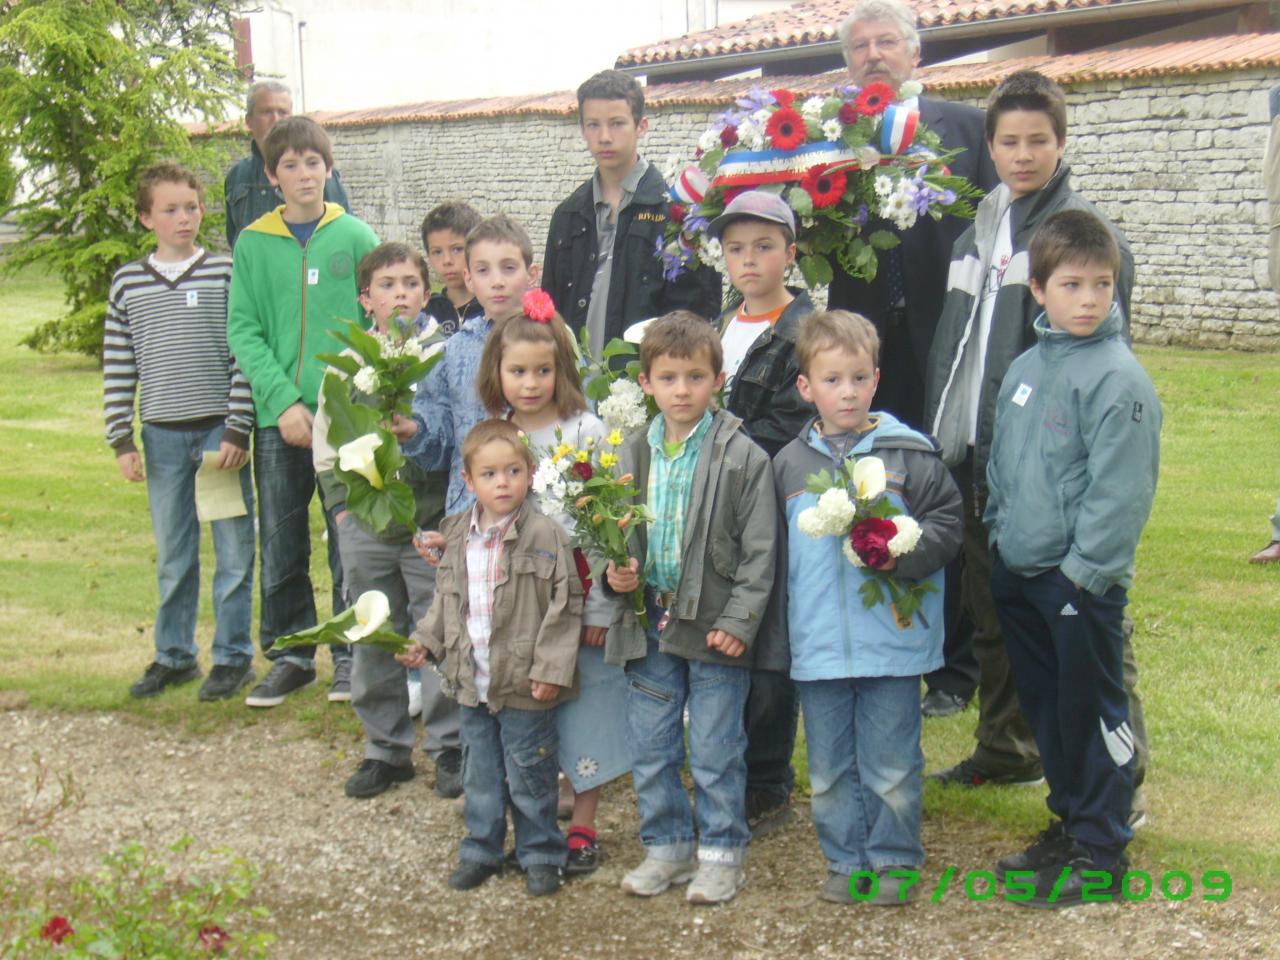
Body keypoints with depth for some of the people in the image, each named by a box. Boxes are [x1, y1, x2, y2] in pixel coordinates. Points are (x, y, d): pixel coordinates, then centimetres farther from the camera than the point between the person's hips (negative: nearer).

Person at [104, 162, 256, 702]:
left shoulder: (227, 275, -1)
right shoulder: (128, 283, 6)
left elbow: (245, 356, -4)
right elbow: (117, 368, 8)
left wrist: (238, 429, -9)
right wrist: (121, 440, 4)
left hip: (220, 429, -2)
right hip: (163, 435, 2)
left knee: (233, 550, 3)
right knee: (172, 556, 11)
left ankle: (233, 656, 15)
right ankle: (174, 655, 24)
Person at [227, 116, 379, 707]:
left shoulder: (355, 237, 2)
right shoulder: (253, 244, 5)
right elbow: (243, 331, 0)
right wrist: (282, 400, -11)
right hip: (279, 418, 1)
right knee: (280, 547, 7)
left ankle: (351, 656, 16)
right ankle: (290, 654, 20)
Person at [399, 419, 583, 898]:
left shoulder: (543, 534, -13)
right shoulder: (458, 535, 5)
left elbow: (564, 604, -13)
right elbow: (446, 600, 18)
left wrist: (550, 668, -16)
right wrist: (425, 642, 7)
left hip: (524, 685, -5)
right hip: (472, 682, 5)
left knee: (529, 776, 7)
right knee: (480, 774, 17)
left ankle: (540, 854, 22)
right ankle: (481, 849, 32)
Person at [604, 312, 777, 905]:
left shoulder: (742, 457, -7)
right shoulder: (633, 456, 6)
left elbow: (759, 549, -8)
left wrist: (739, 620, -14)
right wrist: (615, 570, -4)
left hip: (714, 627, -4)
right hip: (650, 623, 5)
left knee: (715, 752, 4)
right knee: (649, 748, 12)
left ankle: (721, 853, 19)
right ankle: (666, 847, 27)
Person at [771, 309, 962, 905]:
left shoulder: (910, 455, -4)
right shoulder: (790, 464, 6)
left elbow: (947, 524, -2)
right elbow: (774, 552, 14)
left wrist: (901, 554, -20)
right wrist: (783, 622, 13)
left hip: (892, 641, -3)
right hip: (817, 647, 3)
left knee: (891, 765, 6)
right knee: (829, 767, 13)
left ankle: (893, 859, 23)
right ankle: (845, 860, 28)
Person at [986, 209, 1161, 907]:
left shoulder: (1118, 378, -15)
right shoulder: (1025, 368, 9)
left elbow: (1121, 489, -18)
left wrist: (1083, 570, -18)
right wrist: (1000, 535, 14)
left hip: (1083, 581, -8)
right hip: (1019, 573, 8)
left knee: (1091, 712, 2)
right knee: (1045, 707, 18)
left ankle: (1101, 855, 14)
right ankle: (1070, 821, 33)